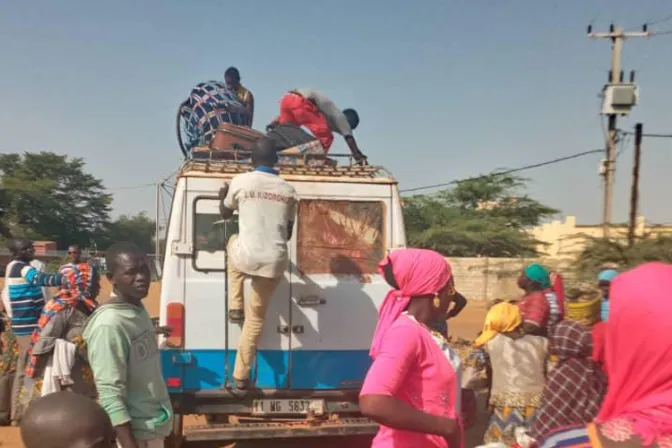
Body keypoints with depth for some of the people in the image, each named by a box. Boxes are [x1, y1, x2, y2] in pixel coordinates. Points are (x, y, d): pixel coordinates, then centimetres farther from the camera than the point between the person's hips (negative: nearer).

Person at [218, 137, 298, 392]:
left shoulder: (241, 182, 0)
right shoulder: (288, 190, 8)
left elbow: (225, 214, 19)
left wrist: (222, 196, 40)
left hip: (246, 257, -2)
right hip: (275, 262, 2)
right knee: (256, 317, 17)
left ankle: (235, 307, 31)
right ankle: (241, 376, 19)